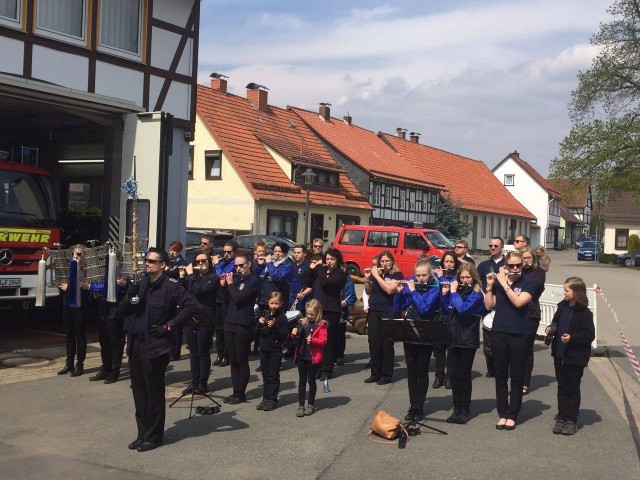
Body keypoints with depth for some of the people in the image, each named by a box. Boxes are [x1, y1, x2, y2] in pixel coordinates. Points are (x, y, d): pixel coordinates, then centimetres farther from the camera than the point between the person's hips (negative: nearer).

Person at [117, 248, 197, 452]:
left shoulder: (170, 286, -8)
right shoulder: (141, 284, 11)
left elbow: (191, 306, -15)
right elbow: (121, 311, 12)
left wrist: (170, 325, -14)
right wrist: (130, 296, -8)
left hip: (155, 346, -6)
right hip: (135, 344, 7)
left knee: (154, 393, 3)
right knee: (139, 392, 13)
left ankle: (153, 437, 15)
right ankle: (142, 434, 24)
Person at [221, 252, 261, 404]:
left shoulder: (253, 281, -8)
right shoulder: (235, 278, 12)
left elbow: (238, 298, -18)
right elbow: (226, 299, 17)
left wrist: (230, 284, -6)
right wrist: (223, 285, 3)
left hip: (243, 325, -7)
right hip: (229, 322, 7)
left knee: (242, 361, 1)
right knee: (233, 361, 10)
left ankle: (241, 393, 8)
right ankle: (236, 391, 17)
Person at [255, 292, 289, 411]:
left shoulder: (282, 317, -10)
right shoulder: (264, 314, 6)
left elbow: (284, 335, -16)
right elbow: (257, 331, 11)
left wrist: (274, 326, -26)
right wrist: (260, 324, -9)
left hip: (276, 350, -5)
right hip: (264, 348, 5)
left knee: (273, 376, 1)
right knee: (265, 376, 12)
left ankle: (272, 399, 8)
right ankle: (265, 398, 20)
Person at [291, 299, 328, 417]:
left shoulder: (321, 325, -7)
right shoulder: (302, 322, 8)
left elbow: (323, 341, -13)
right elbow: (297, 338, 18)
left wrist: (312, 340, -27)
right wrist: (294, 334, -4)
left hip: (313, 357, -4)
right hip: (301, 355, 4)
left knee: (311, 380, 7)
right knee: (302, 381, 8)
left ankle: (311, 404, 20)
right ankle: (301, 405, 14)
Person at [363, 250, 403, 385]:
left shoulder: (397, 275, -3)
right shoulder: (375, 273, 12)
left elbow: (390, 289, -19)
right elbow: (368, 291, 13)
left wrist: (377, 275, -15)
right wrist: (367, 278, -3)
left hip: (389, 313, -5)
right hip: (374, 312, 5)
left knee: (387, 344, -2)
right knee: (373, 343, 5)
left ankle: (387, 375, 6)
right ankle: (375, 373, 14)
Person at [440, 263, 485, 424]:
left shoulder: (477, 294, -10)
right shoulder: (456, 289, 9)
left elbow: (463, 308, -25)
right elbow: (446, 309, 17)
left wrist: (454, 292, -16)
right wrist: (445, 293, 4)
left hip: (468, 340, -6)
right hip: (454, 338, 6)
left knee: (464, 375, 2)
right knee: (454, 374, 8)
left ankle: (465, 410, 12)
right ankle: (457, 408, 16)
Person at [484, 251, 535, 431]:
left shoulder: (528, 284, -3)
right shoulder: (498, 282, 5)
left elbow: (518, 302, -20)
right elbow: (489, 306, 1)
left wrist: (504, 284, -18)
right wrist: (490, 286, -9)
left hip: (519, 335, -2)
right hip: (499, 334, 3)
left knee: (517, 377, 5)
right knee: (500, 375, 7)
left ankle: (512, 415, 15)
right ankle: (502, 414, 17)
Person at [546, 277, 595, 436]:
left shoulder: (584, 313, -14)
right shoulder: (562, 307, 6)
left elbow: (589, 335, -16)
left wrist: (572, 338, -26)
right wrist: (551, 329, 1)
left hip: (575, 357, -6)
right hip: (559, 355, 6)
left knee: (573, 389, 6)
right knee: (562, 387, 12)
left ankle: (571, 420, 14)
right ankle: (561, 418, 20)